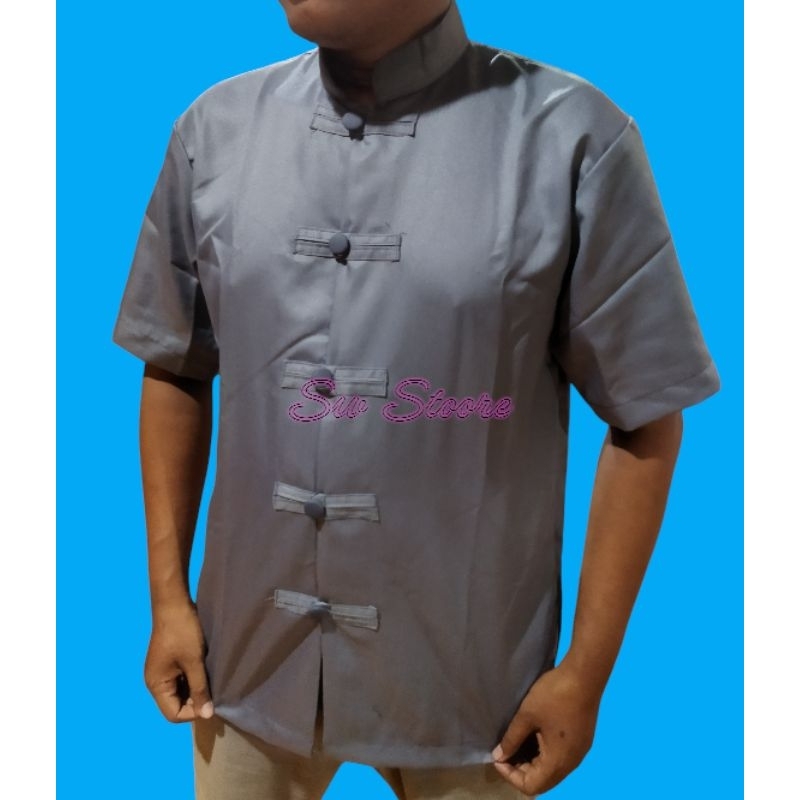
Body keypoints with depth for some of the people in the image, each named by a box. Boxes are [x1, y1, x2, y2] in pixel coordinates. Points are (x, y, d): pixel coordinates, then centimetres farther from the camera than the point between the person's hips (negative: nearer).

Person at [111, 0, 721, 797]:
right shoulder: (214, 129, -3)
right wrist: (168, 594, 6)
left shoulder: (571, 137, -14)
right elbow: (175, 372, 6)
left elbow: (643, 418, -8)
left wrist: (587, 668, -6)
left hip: (463, 675, -2)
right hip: (249, 655, 3)